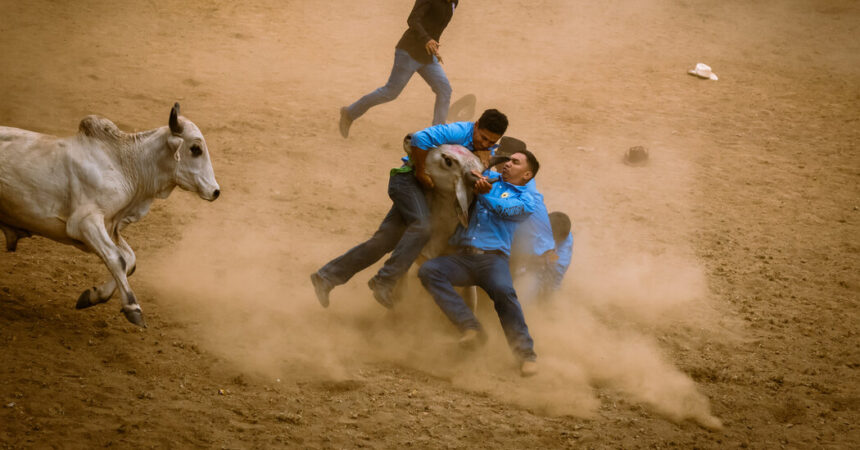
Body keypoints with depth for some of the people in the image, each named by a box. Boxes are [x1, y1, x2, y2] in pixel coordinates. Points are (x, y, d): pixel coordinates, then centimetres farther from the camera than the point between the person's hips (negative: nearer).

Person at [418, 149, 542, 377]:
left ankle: (525, 353, -27)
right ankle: (470, 327, -32)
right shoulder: (489, 178, 26)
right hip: (463, 257, 4)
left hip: (493, 258, -4)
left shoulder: (527, 200, 13)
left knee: (503, 291, -35)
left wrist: (485, 194, -24)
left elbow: (504, 208, -7)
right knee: (428, 270, -26)